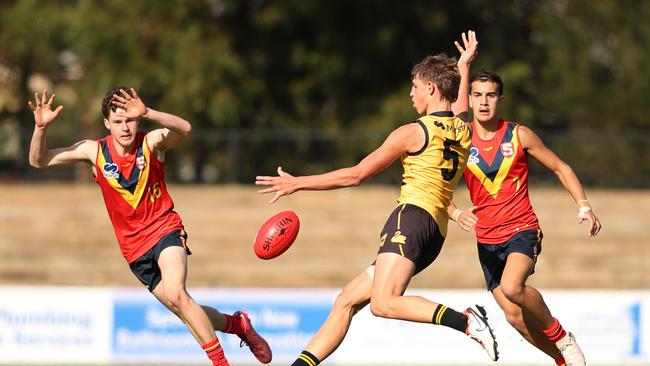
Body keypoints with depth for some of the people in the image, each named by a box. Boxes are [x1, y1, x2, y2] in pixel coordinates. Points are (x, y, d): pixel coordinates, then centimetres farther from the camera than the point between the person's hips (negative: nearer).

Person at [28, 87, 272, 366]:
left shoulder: (152, 142, -13)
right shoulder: (94, 151, -5)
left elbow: (184, 129, -35)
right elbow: (38, 160, -4)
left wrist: (146, 113, -50)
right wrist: (41, 127, -23)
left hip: (165, 230, -4)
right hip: (134, 246, 4)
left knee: (176, 295, -29)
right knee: (185, 311, 8)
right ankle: (236, 324, 36)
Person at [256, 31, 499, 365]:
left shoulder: (412, 133, -3)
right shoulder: (463, 131, 16)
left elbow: (356, 175, -1)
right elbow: (457, 112, 46)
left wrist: (298, 183, 7)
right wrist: (463, 66, 57)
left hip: (412, 216, -9)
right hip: (437, 233, 9)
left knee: (384, 304, -29)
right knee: (346, 300, 10)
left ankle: (468, 321, -35)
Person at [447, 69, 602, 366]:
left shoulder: (519, 135, -3)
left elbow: (561, 168, 7)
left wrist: (583, 206, -5)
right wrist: (456, 213, -20)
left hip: (522, 230, -3)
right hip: (486, 238, 3)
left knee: (511, 287, -31)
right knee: (514, 315, -1)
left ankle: (560, 336, -8)